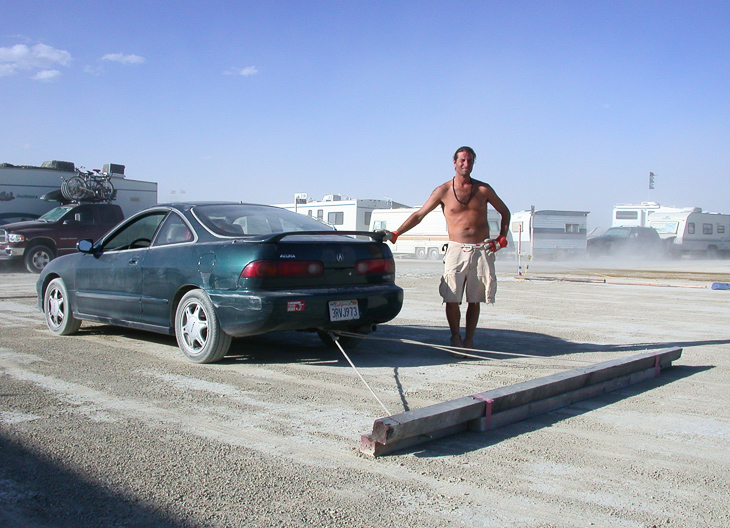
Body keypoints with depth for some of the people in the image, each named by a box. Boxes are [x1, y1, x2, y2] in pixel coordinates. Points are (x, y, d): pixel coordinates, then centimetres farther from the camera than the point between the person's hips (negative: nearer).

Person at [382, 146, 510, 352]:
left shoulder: (483, 189, 7)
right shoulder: (443, 191, 5)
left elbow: (505, 212, 19)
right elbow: (419, 215, 5)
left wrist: (502, 238, 7)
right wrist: (395, 234, -4)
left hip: (482, 250, 1)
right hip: (456, 250, -1)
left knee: (475, 300, 2)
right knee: (452, 299, -8)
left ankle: (469, 340, 12)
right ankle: (456, 340, 6)